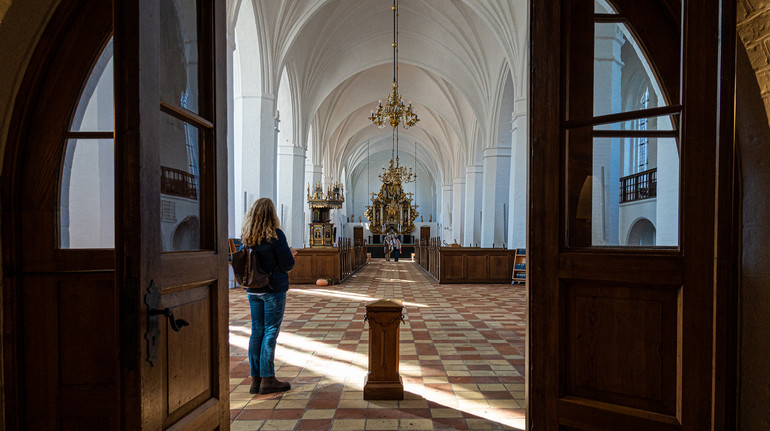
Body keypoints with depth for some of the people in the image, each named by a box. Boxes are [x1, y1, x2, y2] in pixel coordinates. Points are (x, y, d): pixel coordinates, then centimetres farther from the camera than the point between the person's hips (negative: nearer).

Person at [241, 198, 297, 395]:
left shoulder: (245, 236, 3)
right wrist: (290, 254, 8)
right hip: (274, 289, -6)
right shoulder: (275, 235, -15)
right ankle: (267, 380, 8)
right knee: (270, 332, 2)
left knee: (256, 331, 11)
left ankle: (255, 379, 19)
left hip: (253, 290, 6)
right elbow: (288, 265, -13)